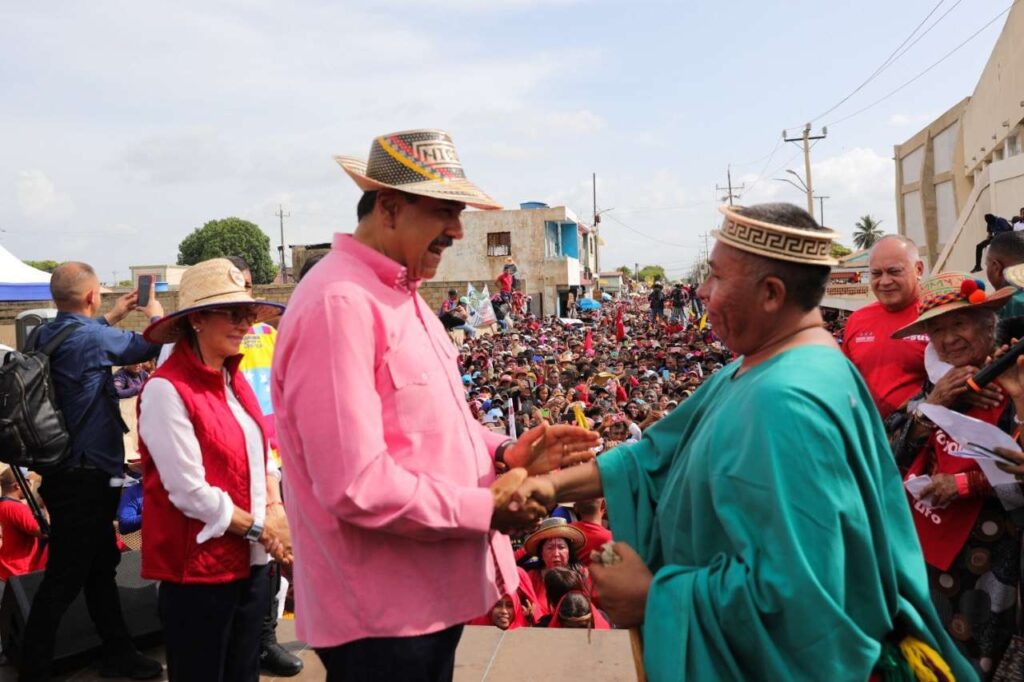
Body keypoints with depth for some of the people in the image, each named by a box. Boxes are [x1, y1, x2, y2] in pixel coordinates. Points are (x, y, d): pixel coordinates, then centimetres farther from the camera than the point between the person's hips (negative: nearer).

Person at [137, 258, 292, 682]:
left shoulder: (235, 380, 6)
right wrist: (258, 527, -12)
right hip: (198, 568, -7)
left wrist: (275, 510, -4)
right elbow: (189, 492, -20)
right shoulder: (167, 389, -18)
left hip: (249, 562, 7)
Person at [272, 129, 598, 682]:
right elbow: (356, 485, -27)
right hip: (382, 611, -9)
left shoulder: (400, 295, 11)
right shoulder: (339, 305, -22)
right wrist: (484, 510, -18)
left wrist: (504, 454, -1)